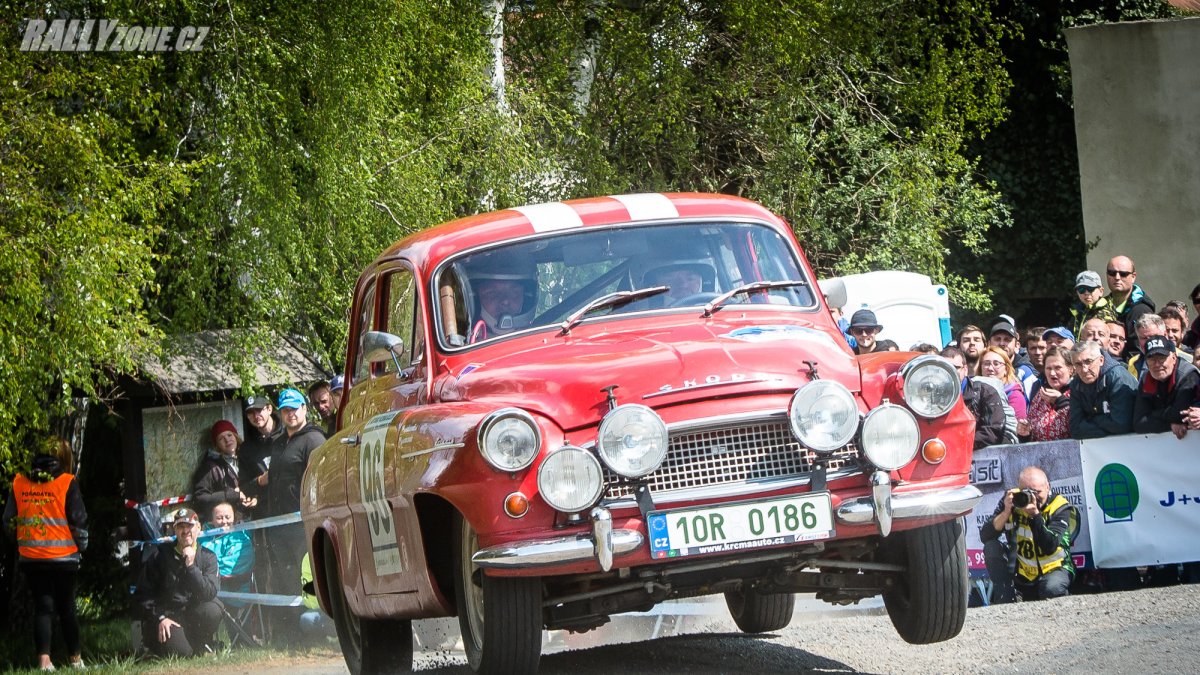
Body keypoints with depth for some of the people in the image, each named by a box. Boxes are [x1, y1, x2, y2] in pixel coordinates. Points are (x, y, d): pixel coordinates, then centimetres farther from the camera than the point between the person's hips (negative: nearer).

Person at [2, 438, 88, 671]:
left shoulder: (19, 483, 2)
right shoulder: (67, 483, -7)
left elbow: (9, 521, 6)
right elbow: (78, 521, -6)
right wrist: (81, 545, 10)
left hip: (30, 558, 2)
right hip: (63, 557, -2)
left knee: (42, 607, 6)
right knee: (67, 608, 11)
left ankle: (44, 658, -7)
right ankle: (75, 658, 20)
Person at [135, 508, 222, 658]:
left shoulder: (208, 557, 2)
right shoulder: (159, 554, -2)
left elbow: (209, 594, -14)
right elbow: (143, 595, -2)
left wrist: (191, 566, -23)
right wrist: (160, 618, -14)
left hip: (192, 614, 2)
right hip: (164, 615, -2)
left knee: (213, 610, -31)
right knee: (180, 651, -29)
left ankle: (199, 645, -1)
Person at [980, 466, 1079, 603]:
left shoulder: (1060, 508, -15)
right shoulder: (1011, 499, -9)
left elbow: (1050, 547, -29)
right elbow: (985, 537, -17)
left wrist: (1035, 514, -38)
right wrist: (1006, 512, -31)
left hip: (1052, 569, -3)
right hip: (1020, 574, 3)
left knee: (1052, 589, -35)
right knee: (992, 547, -19)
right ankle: (1006, 602, -14)